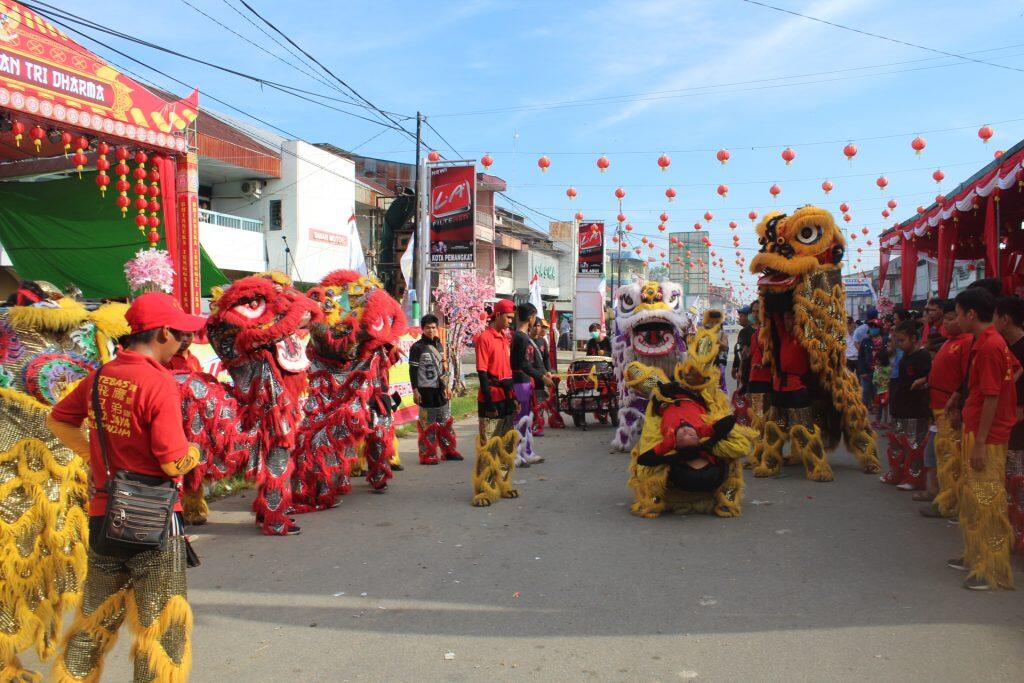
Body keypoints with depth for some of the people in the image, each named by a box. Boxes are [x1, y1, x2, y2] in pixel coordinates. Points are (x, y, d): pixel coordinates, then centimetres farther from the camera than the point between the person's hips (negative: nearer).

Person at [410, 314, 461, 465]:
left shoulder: (439, 345, 14)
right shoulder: (417, 347, -6)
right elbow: (412, 370, -8)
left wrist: (448, 387, 18)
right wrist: (415, 391, -13)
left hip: (440, 389, 6)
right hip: (426, 390, -6)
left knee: (446, 421, 10)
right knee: (428, 423, -3)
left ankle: (449, 451, 20)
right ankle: (428, 455, 4)